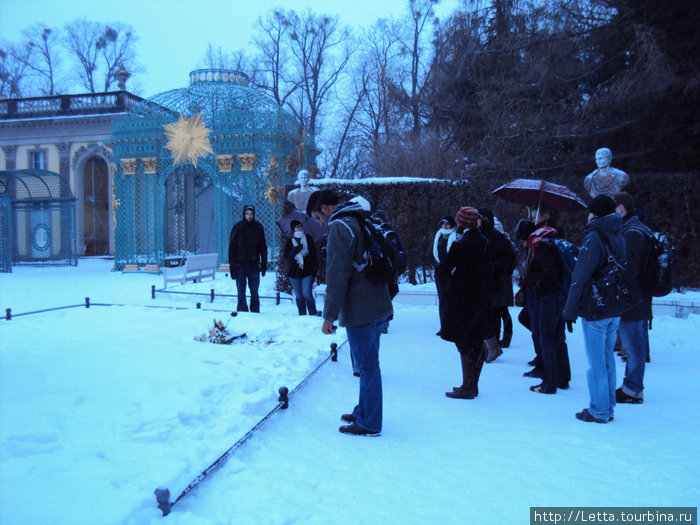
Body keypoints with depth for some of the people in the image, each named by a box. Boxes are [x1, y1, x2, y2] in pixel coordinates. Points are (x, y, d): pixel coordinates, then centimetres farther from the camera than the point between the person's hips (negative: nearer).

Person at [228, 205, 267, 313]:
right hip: (240, 264, -1)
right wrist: (232, 265, -5)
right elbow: (232, 247, 1)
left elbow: (263, 247, 9)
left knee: (254, 293, 3)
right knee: (241, 293, 0)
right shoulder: (237, 227, 0)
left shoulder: (258, 227, 4)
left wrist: (264, 264, 3)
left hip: (253, 264, 1)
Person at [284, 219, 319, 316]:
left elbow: (314, 254, 9)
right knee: (299, 296, 4)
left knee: (307, 294, -13)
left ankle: (313, 314, -2)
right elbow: (286, 256, 1)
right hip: (294, 272, 2)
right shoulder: (290, 241, 8)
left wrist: (315, 269, 2)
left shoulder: (308, 239, 8)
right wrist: (295, 250, -15)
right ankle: (302, 315, 13)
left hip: (307, 272, -1)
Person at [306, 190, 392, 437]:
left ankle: (369, 424, 8)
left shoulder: (339, 227, -13)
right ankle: (364, 412, 30)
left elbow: (337, 276, -19)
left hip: (359, 311, -9)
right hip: (378, 305, 9)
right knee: (369, 364, 18)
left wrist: (329, 316, -16)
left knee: (367, 366, -2)